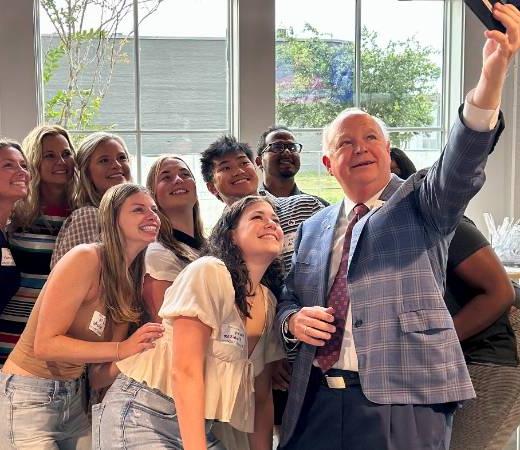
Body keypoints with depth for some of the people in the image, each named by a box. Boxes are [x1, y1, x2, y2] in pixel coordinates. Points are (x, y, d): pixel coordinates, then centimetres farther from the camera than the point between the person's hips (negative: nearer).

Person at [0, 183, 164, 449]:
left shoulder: (133, 279, 4)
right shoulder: (85, 259, -18)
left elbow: (101, 372, 2)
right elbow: (45, 343, -22)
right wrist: (123, 348, -28)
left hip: (74, 397, 8)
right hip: (28, 396, -7)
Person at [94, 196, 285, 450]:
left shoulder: (269, 302, 7)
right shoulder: (209, 272, -15)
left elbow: (261, 396, 11)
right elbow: (185, 372, -21)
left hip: (197, 425, 8)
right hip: (140, 416, -8)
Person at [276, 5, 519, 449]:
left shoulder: (422, 202, 2)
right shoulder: (313, 228, 15)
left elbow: (462, 163, -17)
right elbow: (288, 299, 22)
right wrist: (294, 319, -3)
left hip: (403, 402, -4)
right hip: (316, 403, 4)